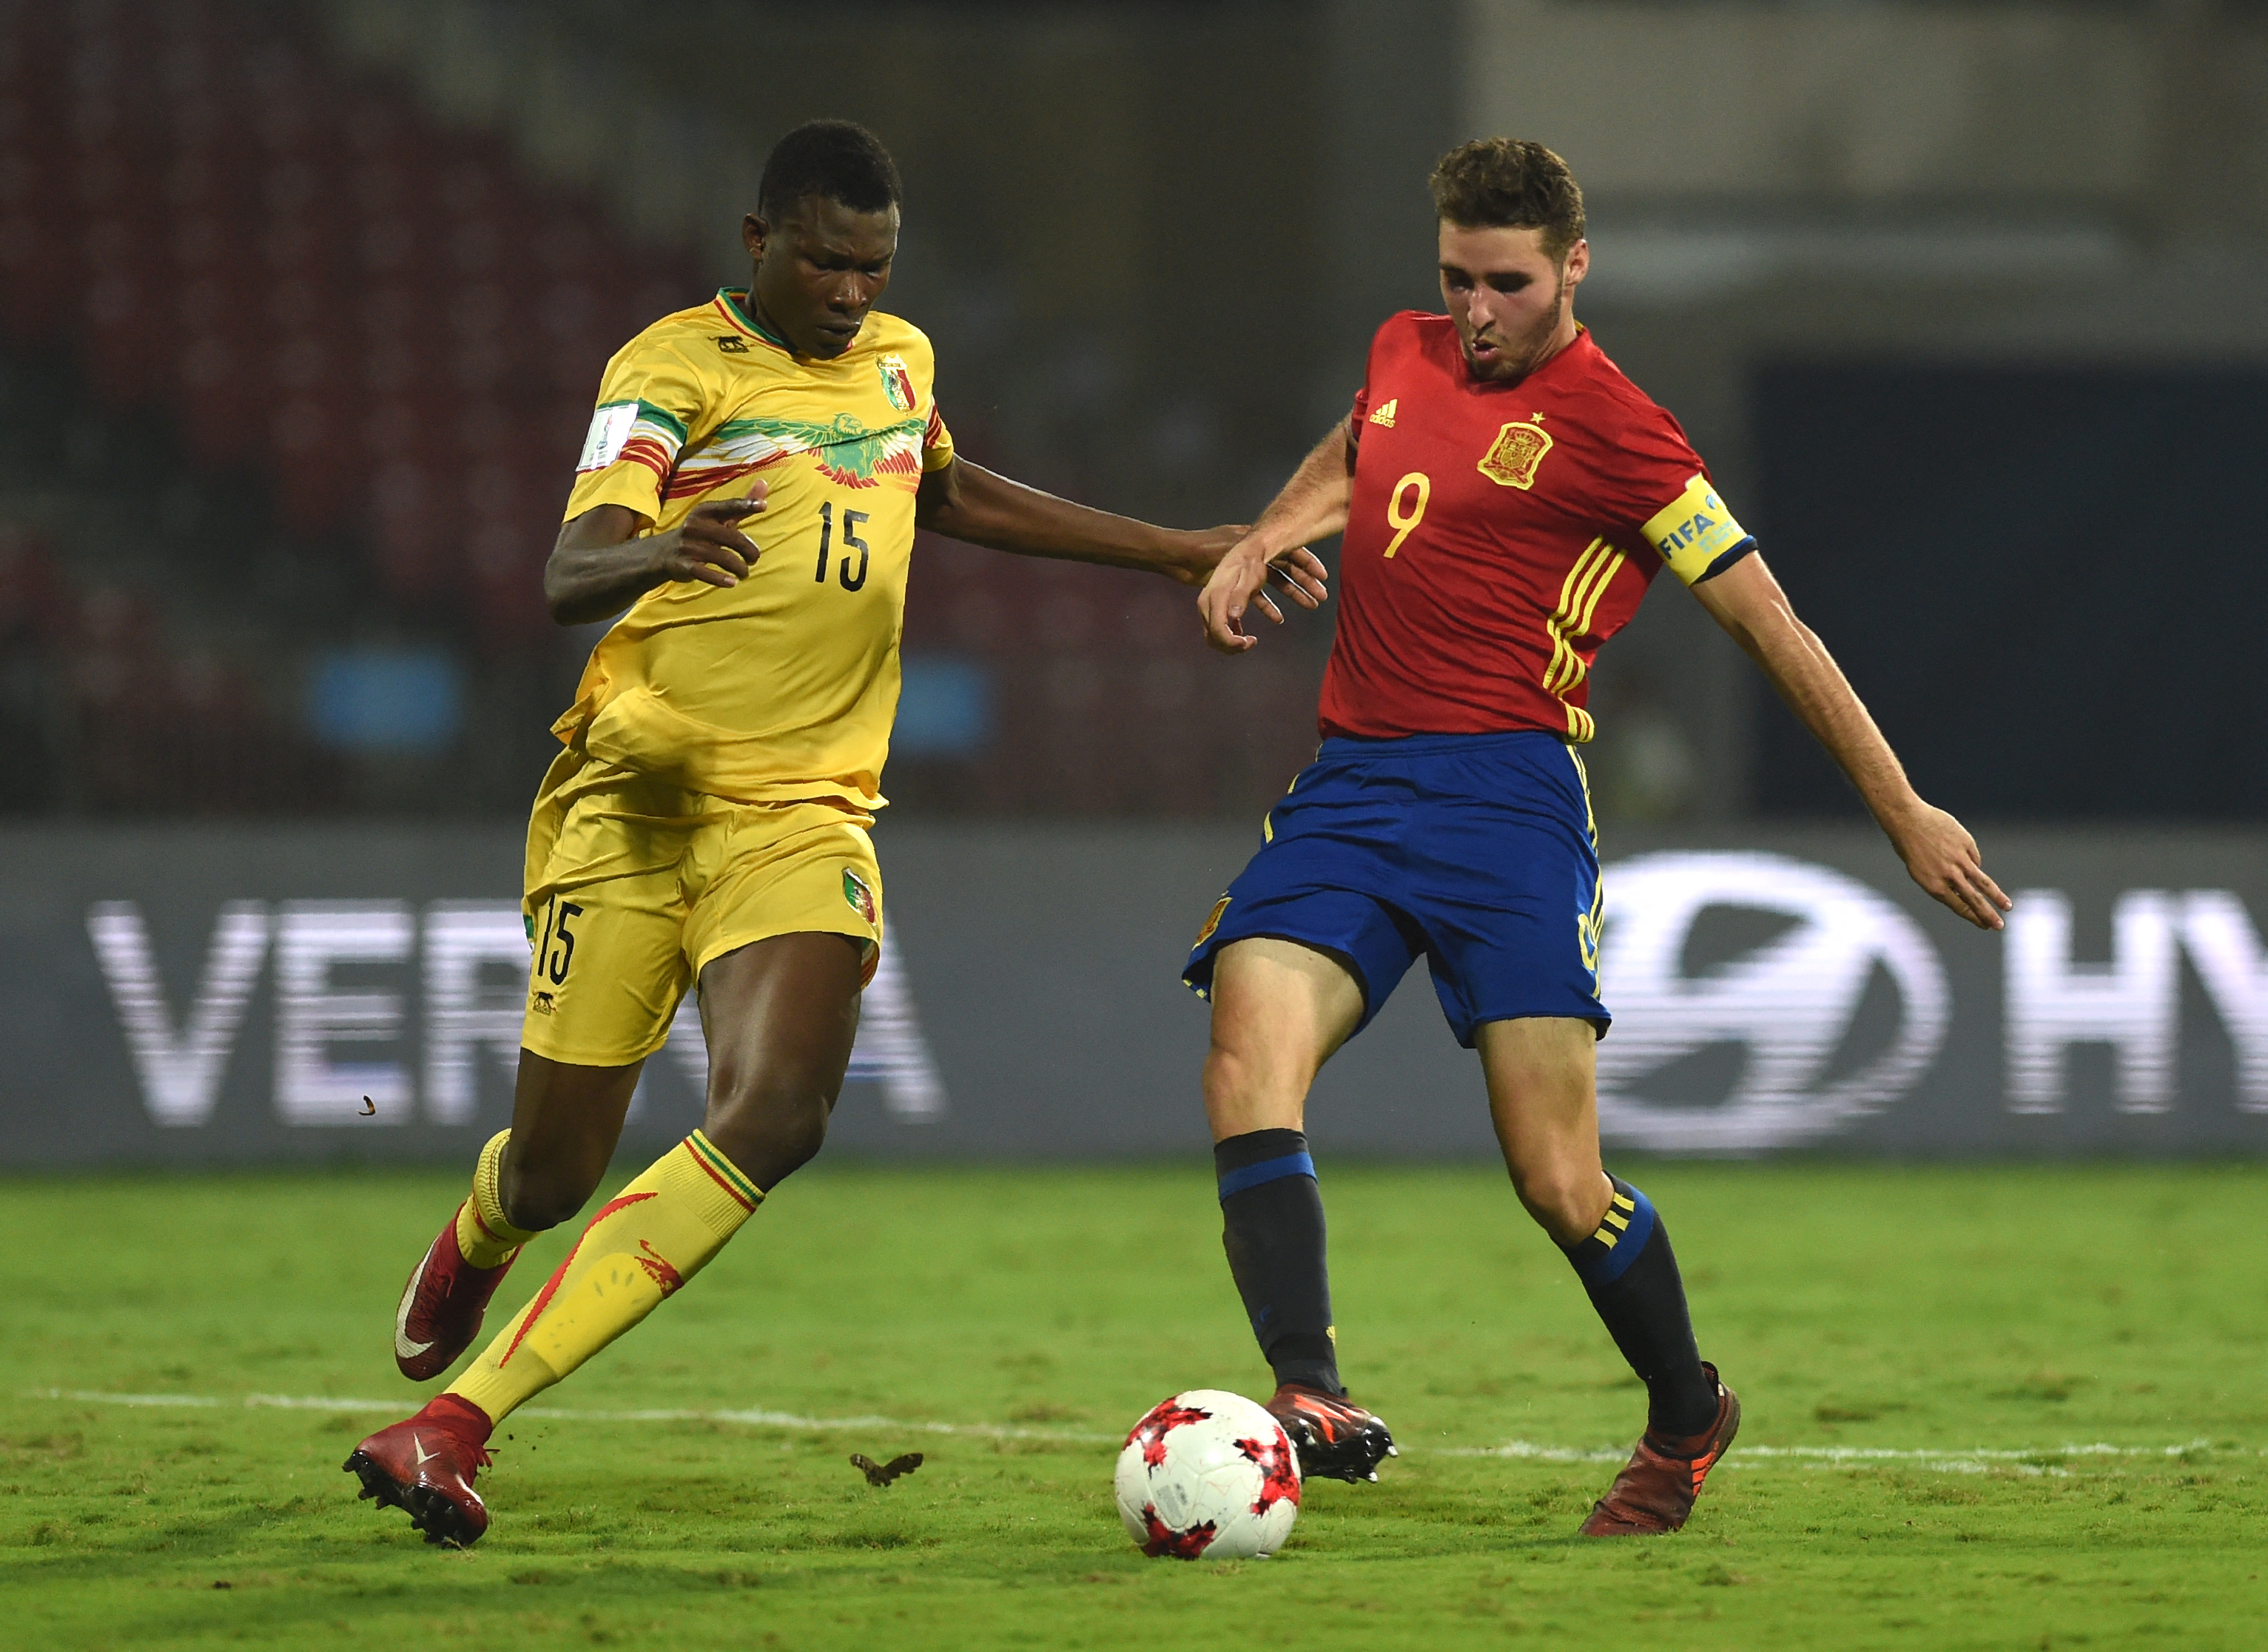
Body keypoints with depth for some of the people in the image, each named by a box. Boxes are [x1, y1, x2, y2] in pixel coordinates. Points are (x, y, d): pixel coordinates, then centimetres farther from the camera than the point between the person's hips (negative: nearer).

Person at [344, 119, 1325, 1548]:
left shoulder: (898, 359, 13)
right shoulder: (678, 367, -6)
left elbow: (958, 497, 35)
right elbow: (570, 575, -21)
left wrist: (1181, 554, 36)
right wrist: (661, 554, -44)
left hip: (803, 822, 3)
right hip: (634, 802, -3)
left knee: (775, 1120, -23)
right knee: (555, 1171, 1)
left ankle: (456, 1420, -22)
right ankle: (475, 1244, 44)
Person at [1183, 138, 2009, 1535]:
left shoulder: (1614, 430, -6)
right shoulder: (1405, 355, 14)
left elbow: (1770, 625, -3)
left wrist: (1903, 812, -1)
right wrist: (1260, 545, 18)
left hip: (1506, 793, -6)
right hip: (1349, 788, 6)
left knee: (1560, 1184, -9)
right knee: (1249, 1066, -20)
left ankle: (1689, 1419, 18)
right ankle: (1314, 1403, -31)